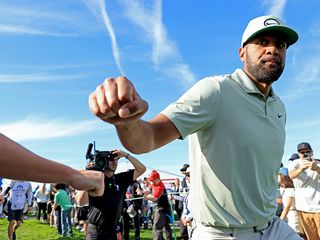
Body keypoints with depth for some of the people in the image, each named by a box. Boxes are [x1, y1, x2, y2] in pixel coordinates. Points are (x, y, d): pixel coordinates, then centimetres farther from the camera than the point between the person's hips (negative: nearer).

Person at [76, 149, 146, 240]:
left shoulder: (121, 179, 6)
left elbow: (142, 169, 0)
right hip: (95, 230, -4)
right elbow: (81, 201, -14)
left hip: (112, 230, 4)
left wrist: (126, 155, -10)